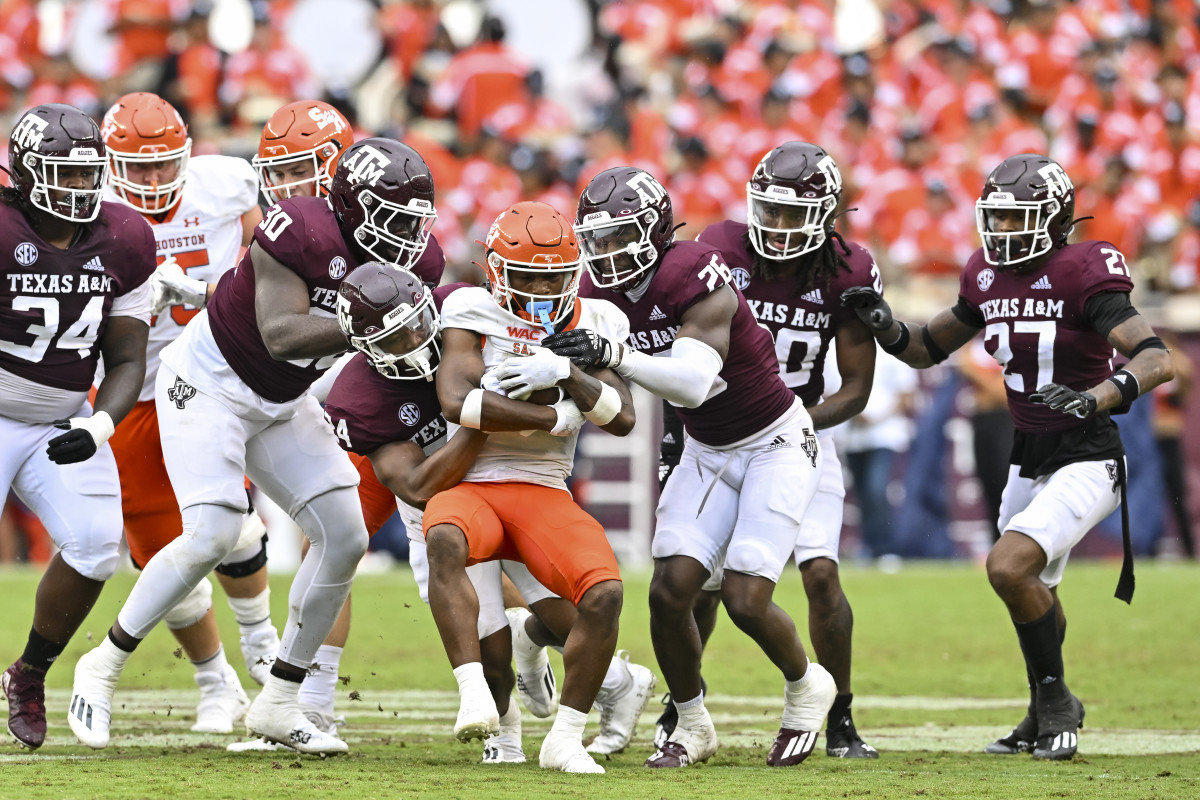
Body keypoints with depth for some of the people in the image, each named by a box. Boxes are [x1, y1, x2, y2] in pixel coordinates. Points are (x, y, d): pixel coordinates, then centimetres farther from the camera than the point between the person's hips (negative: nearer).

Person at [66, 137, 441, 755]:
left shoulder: (402, 258, -6)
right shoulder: (301, 233, -29)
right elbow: (281, 335, -35)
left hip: (281, 401, 8)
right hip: (209, 380, -8)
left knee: (344, 537, -2)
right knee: (212, 535, -20)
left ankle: (278, 703, 9)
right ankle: (102, 667, -1)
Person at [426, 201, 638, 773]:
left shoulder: (594, 324, 7)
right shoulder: (474, 313, -2)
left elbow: (622, 419, -3)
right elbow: (456, 401, -19)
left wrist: (565, 374, -20)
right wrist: (554, 418, -15)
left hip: (545, 496, 3)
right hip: (472, 488, -3)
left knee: (605, 592, -24)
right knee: (445, 541, -39)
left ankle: (565, 737, -10)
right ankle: (475, 697, -43)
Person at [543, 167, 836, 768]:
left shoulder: (697, 279, -28)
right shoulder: (606, 292, -6)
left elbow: (693, 382, -41)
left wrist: (614, 354, -51)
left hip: (776, 444, -6)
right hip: (707, 452, 6)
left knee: (745, 599, -14)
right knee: (670, 591, -7)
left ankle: (806, 686, 17)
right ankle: (692, 725, 13)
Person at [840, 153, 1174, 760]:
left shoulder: (1082, 276, -18)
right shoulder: (988, 278, 4)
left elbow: (1158, 360, -25)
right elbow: (929, 348, 17)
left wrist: (1097, 397, -40)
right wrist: (885, 326, -3)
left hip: (1086, 459, -8)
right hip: (1029, 459, 8)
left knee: (1009, 566, -22)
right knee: (1033, 594, 20)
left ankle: (1055, 699, -3)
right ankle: (1047, 714, 43)